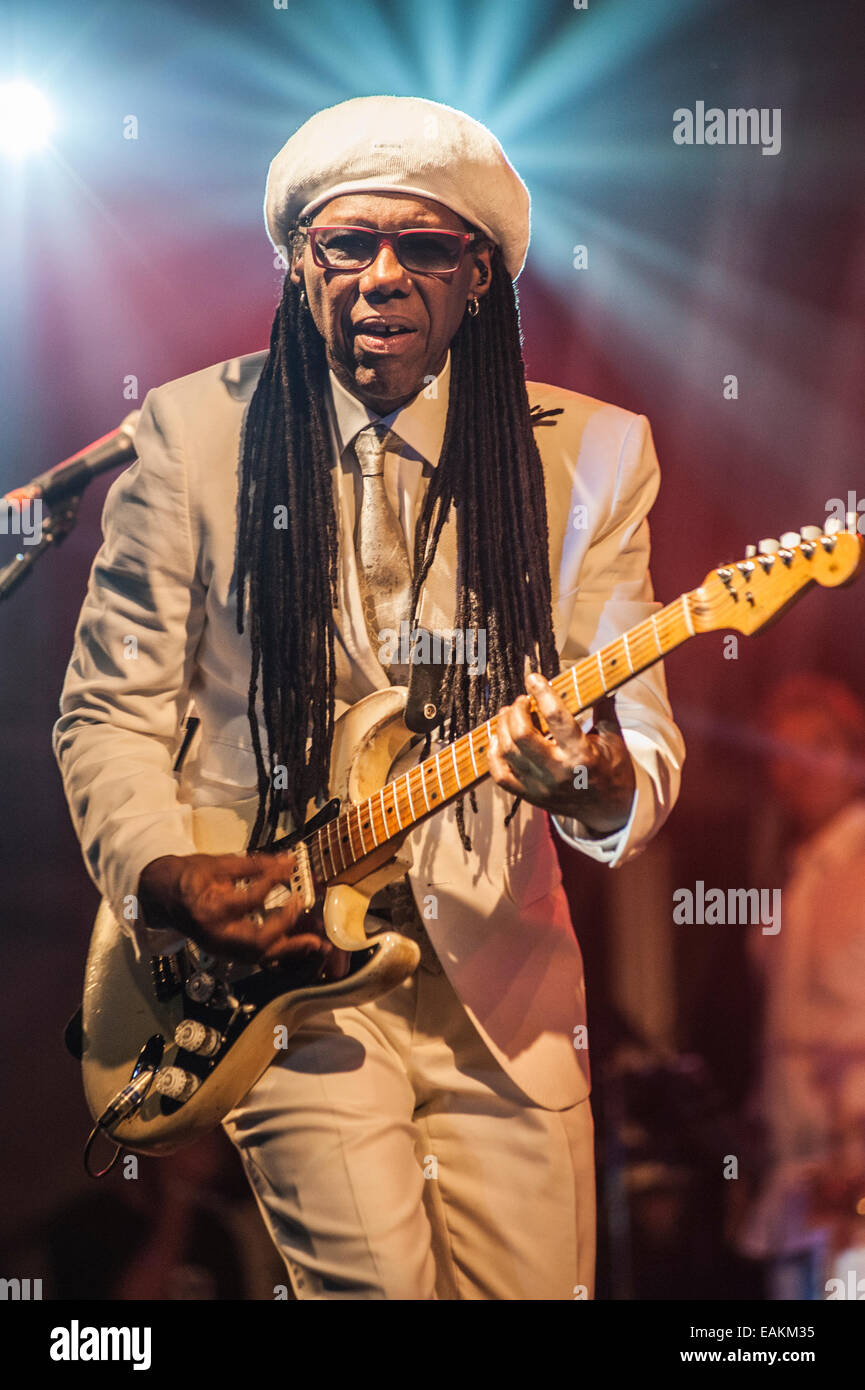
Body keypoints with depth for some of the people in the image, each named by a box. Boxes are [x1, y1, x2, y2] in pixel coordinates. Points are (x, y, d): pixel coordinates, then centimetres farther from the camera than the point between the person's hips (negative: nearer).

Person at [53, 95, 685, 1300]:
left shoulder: (590, 455, 1)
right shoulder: (194, 432, -1)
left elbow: (642, 732, -4)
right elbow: (110, 707, 3)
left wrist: (609, 791, -28)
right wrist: (165, 874, -15)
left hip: (503, 971, 2)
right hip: (277, 957, -2)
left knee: (531, 1282, 6)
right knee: (380, 1277, -15)